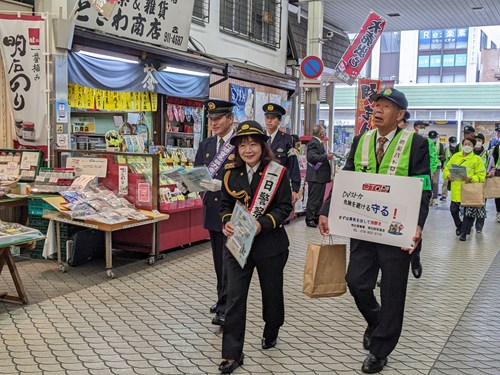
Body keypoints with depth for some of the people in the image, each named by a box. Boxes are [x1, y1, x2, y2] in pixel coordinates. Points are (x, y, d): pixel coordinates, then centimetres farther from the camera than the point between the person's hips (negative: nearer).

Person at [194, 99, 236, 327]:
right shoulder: (205, 145, 12)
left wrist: (221, 184, -25)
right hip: (212, 209, 7)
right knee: (219, 259, 16)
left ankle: (225, 308, -1)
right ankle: (223, 299, 29)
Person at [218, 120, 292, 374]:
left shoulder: (277, 172, -9)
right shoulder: (231, 174, 2)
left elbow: (285, 207, -8)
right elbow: (226, 205, 9)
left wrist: (263, 224, -23)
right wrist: (227, 222, -12)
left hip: (270, 244, -2)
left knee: (271, 292, 17)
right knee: (234, 298, -1)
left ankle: (271, 332, 45)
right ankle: (232, 355, 7)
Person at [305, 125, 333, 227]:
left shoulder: (319, 143, 17)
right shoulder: (313, 143, -15)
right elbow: (311, 156, -28)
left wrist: (328, 155, 15)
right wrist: (326, 156, -26)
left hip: (321, 176, 10)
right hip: (315, 176, -10)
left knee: (319, 198, 16)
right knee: (313, 199, -5)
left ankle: (317, 217, 24)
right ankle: (309, 219, 0)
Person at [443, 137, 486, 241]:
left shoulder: (477, 159, -1)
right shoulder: (455, 156, 9)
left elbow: (481, 176, -5)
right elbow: (447, 168, 12)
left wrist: (470, 179, -21)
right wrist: (448, 175, -8)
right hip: (456, 189, 3)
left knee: (469, 212, 1)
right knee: (453, 209, 6)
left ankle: (464, 232, 15)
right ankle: (459, 226, 34)